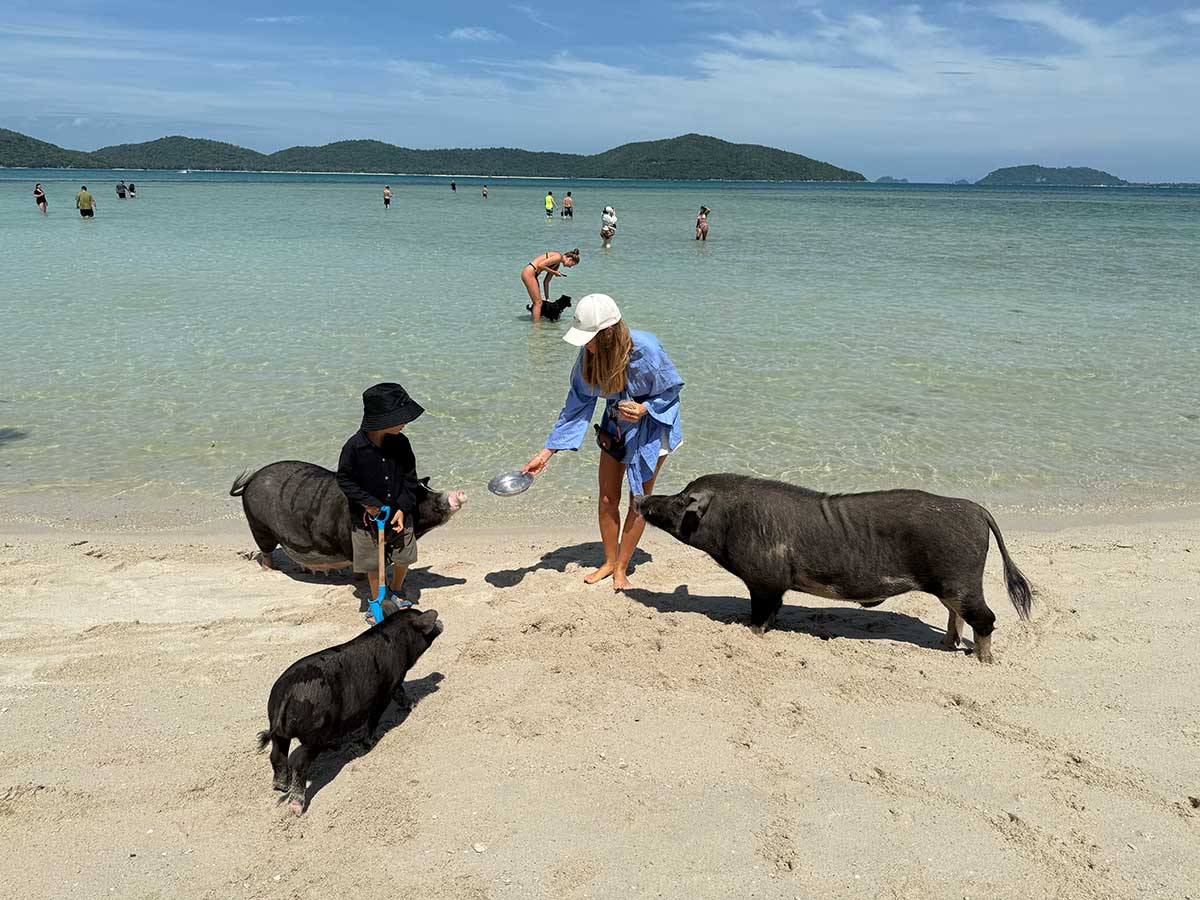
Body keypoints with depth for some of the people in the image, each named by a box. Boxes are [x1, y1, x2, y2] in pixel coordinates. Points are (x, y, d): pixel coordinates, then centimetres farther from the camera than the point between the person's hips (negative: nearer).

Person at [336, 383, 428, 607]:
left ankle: (396, 590, 43)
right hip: (368, 517, -3)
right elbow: (344, 480, -9)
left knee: (404, 558, 14)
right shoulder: (355, 446, -20)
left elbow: (409, 478, -2)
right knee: (373, 564, 11)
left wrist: (402, 509, -10)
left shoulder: (401, 443, -10)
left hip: (399, 514, 3)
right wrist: (367, 503, -17)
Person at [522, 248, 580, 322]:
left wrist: (547, 299, 17)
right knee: (538, 302, -7)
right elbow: (540, 265, -19)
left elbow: (546, 282, 18)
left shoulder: (557, 264, 17)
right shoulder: (558, 257, -11)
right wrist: (554, 272, -8)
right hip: (529, 273, -10)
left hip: (529, 273, 10)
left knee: (537, 302, 15)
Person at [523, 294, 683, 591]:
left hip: (653, 424, -4)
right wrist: (547, 452, -12)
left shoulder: (646, 350, -33)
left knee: (639, 499, 2)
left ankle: (621, 568, 17)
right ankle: (610, 561, 29)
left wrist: (644, 408, -35)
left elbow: (672, 388, -15)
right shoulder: (589, 354, -18)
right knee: (607, 499, 9)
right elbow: (577, 405, -10)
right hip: (616, 424, 5)